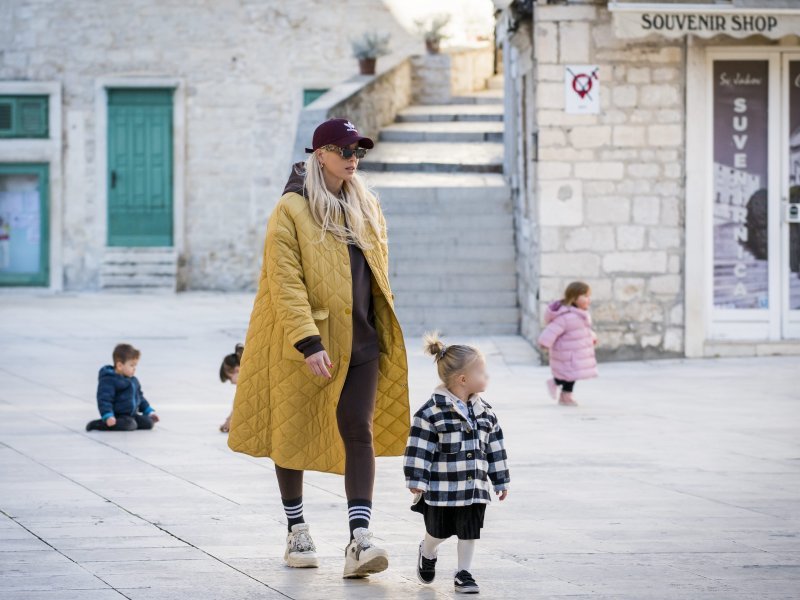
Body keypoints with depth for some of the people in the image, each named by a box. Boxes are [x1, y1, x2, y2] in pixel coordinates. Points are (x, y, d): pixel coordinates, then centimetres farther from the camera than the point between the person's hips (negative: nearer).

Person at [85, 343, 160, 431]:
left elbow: (140, 397, 28)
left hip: (132, 414, 8)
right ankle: (96, 424, -28)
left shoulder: (133, 380, 16)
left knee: (148, 423, -10)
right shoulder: (109, 381, -14)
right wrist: (108, 417, -33)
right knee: (129, 424, -35)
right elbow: (104, 399, -21)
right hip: (118, 415, -8)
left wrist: (149, 411, 21)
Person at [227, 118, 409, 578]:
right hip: (304, 344, -4)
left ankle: (360, 539, -17)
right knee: (293, 433, 9)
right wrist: (308, 342, -24)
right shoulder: (292, 210, -10)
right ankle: (297, 530, 25)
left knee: (359, 432, -9)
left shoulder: (367, 207, 10)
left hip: (361, 340, 4)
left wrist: (385, 328, 19)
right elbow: (285, 282, -17)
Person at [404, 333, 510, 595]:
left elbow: (495, 448, 12)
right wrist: (417, 481, -14)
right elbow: (419, 448, -13)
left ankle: (464, 573, 17)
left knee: (469, 531, 4)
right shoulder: (432, 412, -13)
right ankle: (427, 553, 40)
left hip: (474, 488, 4)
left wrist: (501, 480, 13)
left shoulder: (485, 412, 6)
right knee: (439, 530, 9)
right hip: (441, 488, -4)